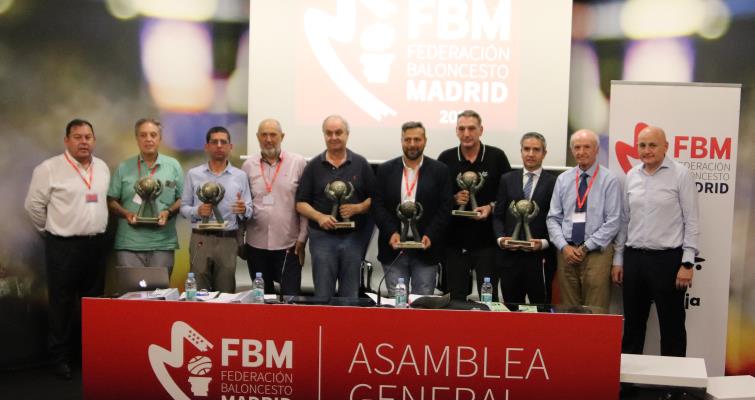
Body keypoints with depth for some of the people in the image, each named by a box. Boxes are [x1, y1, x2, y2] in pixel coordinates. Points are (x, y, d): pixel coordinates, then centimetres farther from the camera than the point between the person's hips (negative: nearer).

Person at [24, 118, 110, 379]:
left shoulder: (103, 168, 8)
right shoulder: (49, 168, -9)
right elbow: (34, 205, -5)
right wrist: (51, 231, 3)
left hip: (96, 244, 5)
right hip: (64, 246, -5)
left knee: (93, 302, 13)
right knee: (62, 303, 3)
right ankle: (60, 357, 15)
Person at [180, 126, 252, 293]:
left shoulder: (240, 176, 7)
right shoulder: (193, 174, 7)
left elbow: (249, 210, 5)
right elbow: (184, 207, 7)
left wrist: (243, 210, -17)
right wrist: (197, 211, -13)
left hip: (228, 240, 0)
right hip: (201, 239, 0)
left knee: (226, 293, 3)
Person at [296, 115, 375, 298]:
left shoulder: (361, 164, 5)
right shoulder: (313, 166, 5)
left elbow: (374, 199, 6)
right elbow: (301, 203, 4)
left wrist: (357, 208, -14)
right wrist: (319, 216, -14)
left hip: (353, 237, 1)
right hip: (322, 237, 0)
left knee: (351, 295, 9)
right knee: (323, 295, 5)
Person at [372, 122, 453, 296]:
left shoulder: (440, 170, 3)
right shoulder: (385, 170, 6)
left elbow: (445, 207, -1)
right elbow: (378, 206, 2)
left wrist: (430, 235, -13)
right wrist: (391, 233, -12)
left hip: (425, 248, -1)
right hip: (394, 249, 1)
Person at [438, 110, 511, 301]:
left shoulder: (497, 157, -1)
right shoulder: (445, 159, 3)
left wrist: (491, 207, -12)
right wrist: (453, 199, -10)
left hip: (487, 240, -1)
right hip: (454, 239, 2)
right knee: (456, 297, 10)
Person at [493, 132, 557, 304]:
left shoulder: (553, 183, 2)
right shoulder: (507, 179, 10)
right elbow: (498, 215, 9)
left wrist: (544, 243, -13)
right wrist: (500, 238, -6)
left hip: (540, 257, -2)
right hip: (510, 255, 2)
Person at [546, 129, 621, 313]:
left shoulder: (609, 180, -2)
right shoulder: (563, 179, 9)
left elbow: (612, 222, -7)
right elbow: (553, 218, 8)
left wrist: (585, 248, -10)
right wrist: (564, 247, -6)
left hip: (596, 253, -3)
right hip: (566, 253, 4)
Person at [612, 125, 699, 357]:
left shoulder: (681, 175, -5)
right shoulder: (631, 176, 8)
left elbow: (691, 222, -6)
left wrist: (687, 263, -10)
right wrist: (618, 259, 11)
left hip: (667, 259, -4)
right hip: (634, 258, 5)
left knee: (672, 325, 6)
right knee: (632, 323, 13)